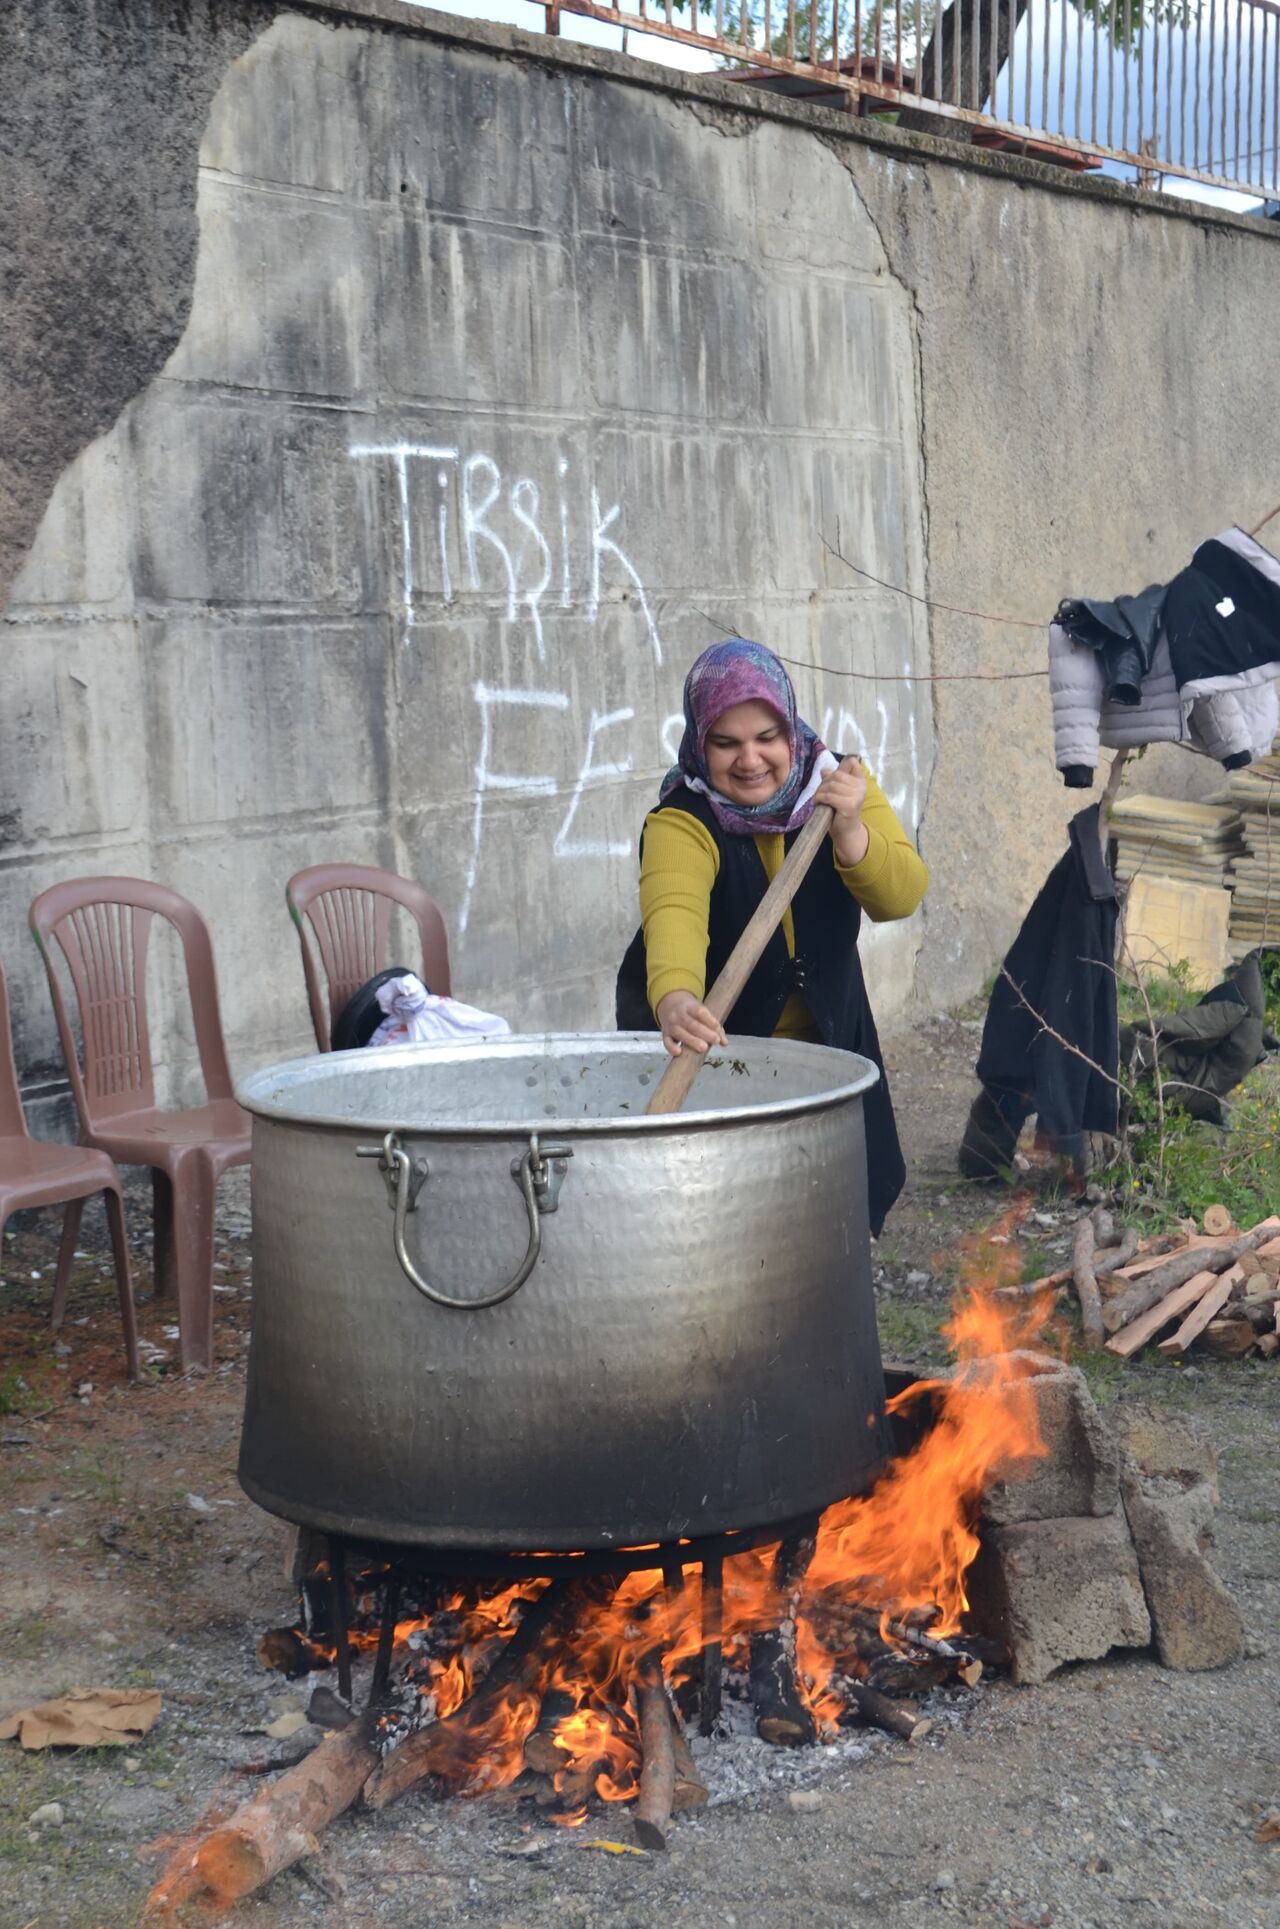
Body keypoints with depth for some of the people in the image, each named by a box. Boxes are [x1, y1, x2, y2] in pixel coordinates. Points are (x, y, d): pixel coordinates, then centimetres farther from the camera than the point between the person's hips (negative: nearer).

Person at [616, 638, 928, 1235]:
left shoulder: (838, 782, -9)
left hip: (825, 1038, 4)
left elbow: (901, 895, -20)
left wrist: (849, 831, -39)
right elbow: (674, 911, -44)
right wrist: (674, 997, -64)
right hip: (710, 1046, -4)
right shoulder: (681, 822, -23)